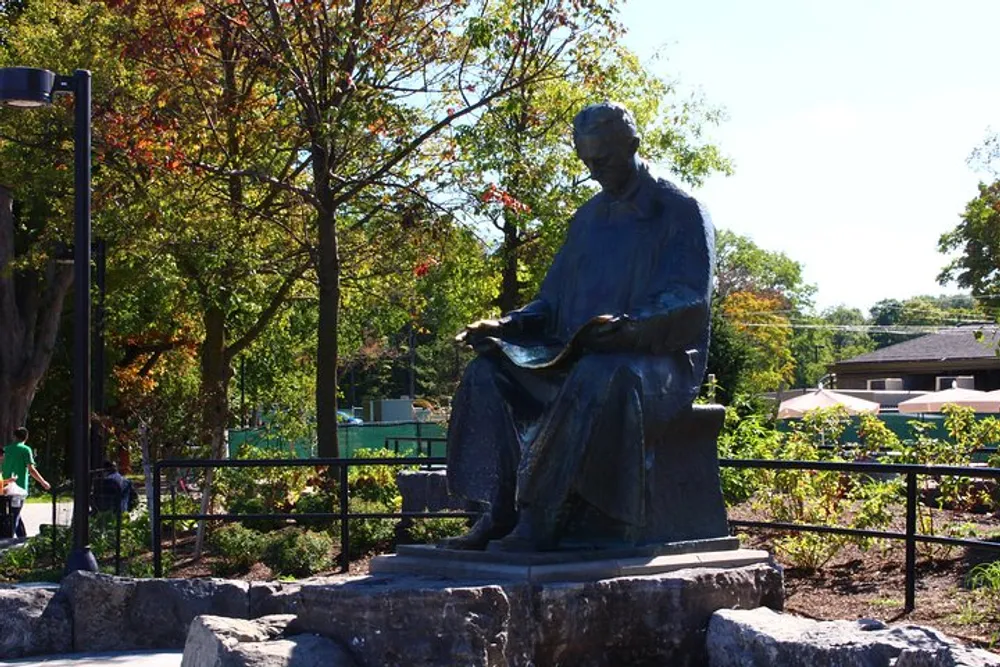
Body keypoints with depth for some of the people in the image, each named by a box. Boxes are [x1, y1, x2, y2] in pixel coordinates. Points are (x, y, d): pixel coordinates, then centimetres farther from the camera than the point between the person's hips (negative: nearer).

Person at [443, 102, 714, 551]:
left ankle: (540, 521, -39)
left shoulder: (681, 214, 0)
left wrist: (628, 326, -31)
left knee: (599, 377, -40)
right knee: (488, 372, -14)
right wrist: (505, 326, 0)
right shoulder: (589, 218, 19)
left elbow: (689, 304, -13)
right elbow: (554, 302, 20)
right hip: (581, 356, 7)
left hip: (658, 359, -7)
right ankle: (498, 513, -22)